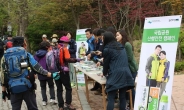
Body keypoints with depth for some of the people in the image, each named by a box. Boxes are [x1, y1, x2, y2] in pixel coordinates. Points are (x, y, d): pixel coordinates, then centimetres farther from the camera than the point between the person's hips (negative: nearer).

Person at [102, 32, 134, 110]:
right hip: (125, 74, 6)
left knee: (110, 98, -2)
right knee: (122, 97, 9)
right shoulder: (121, 47, 19)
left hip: (115, 75, -6)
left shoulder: (107, 49, 1)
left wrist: (104, 73, 27)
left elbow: (106, 63, 8)